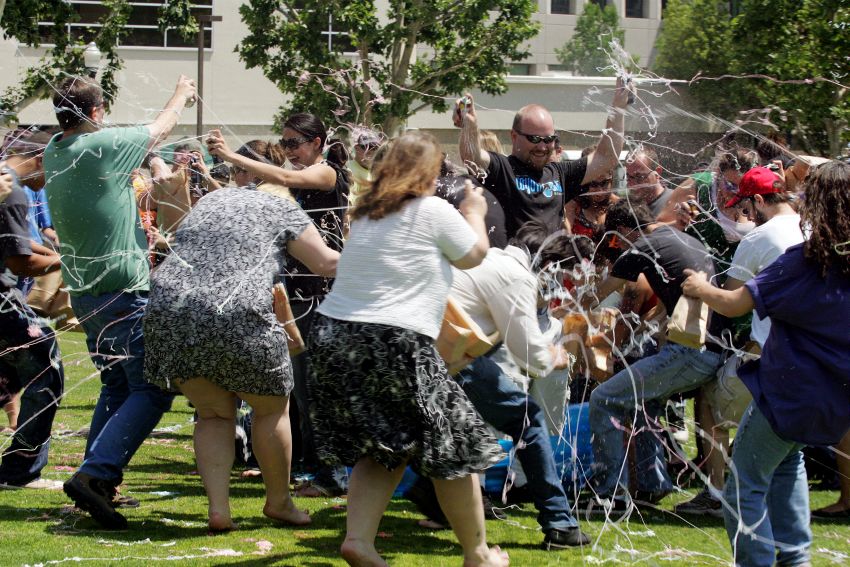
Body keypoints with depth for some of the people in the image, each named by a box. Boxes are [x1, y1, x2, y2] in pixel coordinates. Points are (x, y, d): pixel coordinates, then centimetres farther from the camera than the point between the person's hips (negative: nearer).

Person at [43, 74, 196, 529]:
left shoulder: (53, 154, 7)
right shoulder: (103, 145, -15)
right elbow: (158, 130, 3)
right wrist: (181, 96, 22)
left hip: (83, 291, 9)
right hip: (124, 290, -9)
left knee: (116, 386, 19)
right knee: (152, 388, -6)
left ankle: (98, 485, 16)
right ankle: (94, 474, -19)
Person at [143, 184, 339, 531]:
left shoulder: (210, 201, 27)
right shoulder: (282, 210, 11)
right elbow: (326, 263, 10)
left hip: (169, 306, 5)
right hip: (236, 317, -5)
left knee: (214, 414, 17)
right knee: (272, 408, 17)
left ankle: (218, 508, 3)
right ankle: (279, 502, 29)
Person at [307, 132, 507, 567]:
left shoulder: (365, 213, 15)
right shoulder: (433, 211, -5)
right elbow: (474, 255, 8)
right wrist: (475, 213, 27)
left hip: (333, 334, 7)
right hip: (393, 343, -7)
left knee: (383, 448, 18)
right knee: (453, 444, 7)